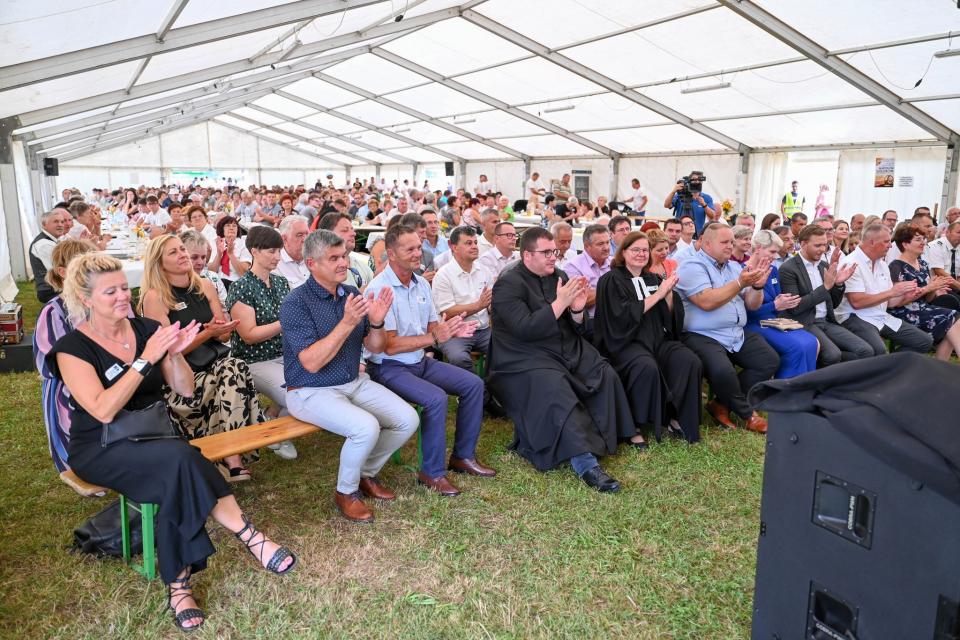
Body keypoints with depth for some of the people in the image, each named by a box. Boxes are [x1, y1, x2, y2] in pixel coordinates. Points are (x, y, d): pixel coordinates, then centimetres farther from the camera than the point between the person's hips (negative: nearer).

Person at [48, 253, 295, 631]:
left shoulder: (146, 328, 4)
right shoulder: (73, 348, -9)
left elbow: (186, 389, 4)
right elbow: (103, 412, -23)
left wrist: (175, 354, -15)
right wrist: (146, 359, -26)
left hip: (155, 437, 5)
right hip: (102, 451, -4)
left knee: (175, 482, -32)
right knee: (180, 458, -33)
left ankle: (180, 584, -29)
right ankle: (250, 537, -26)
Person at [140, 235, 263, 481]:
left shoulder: (204, 286, 11)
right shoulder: (154, 297, -5)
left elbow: (225, 334, 13)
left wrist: (216, 329, -11)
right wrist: (208, 332, -17)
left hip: (211, 363, 5)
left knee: (233, 370, -30)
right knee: (233, 373, -31)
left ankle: (232, 459, -26)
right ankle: (234, 459, -21)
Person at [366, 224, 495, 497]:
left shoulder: (421, 283, 7)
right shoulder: (379, 289, -18)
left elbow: (433, 327, 10)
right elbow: (389, 345, -22)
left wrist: (451, 330, -14)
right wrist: (434, 337, -26)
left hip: (420, 361, 8)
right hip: (389, 368, -8)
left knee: (473, 384, 1)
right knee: (436, 398, -29)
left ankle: (463, 455, 14)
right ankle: (432, 472, -10)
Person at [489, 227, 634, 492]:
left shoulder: (559, 276, 11)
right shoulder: (508, 284, -9)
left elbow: (576, 329, 13)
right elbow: (525, 329, -22)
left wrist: (577, 310, -10)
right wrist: (559, 303, -22)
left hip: (567, 351, 7)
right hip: (525, 359, -7)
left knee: (607, 375, -12)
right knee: (555, 389, -32)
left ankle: (604, 438, -1)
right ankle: (585, 462, -33)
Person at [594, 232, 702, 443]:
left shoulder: (653, 279, 18)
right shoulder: (612, 280, 2)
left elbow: (670, 315, 13)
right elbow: (624, 315, -12)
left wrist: (669, 290, -5)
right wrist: (657, 294, -12)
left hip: (658, 339, 5)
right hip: (626, 341, -5)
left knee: (691, 362, -22)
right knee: (648, 368, -35)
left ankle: (679, 417, -10)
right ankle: (634, 424, -16)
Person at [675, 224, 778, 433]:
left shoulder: (734, 266, 16)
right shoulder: (692, 267, -7)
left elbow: (752, 304, 15)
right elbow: (707, 302, -22)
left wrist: (757, 285, -6)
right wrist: (740, 283, -19)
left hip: (737, 334, 8)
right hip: (702, 336, -8)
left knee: (770, 360, -5)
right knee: (722, 370, -31)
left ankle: (723, 405, 0)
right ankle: (746, 413, 0)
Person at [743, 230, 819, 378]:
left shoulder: (773, 270, 15)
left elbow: (777, 301, 16)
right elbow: (747, 311, -16)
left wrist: (783, 304, -7)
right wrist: (775, 305, -20)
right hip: (753, 324, -8)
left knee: (812, 344, -13)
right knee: (797, 347, -25)